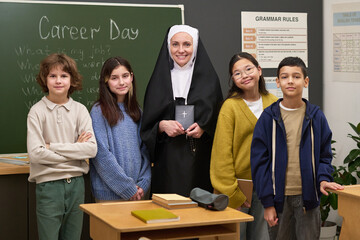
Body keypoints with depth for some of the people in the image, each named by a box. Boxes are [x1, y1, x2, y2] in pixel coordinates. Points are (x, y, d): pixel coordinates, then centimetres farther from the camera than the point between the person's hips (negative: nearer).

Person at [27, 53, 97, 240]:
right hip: (49, 185, -3)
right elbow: (35, 153, -14)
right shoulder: (37, 111, -4)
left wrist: (52, 146, -11)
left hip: (76, 183, 3)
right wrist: (74, 149, -8)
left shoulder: (80, 110, 4)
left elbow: (91, 149, -7)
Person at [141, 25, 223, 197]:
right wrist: (162, 125, -10)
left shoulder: (209, 78, 7)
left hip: (200, 159, 0)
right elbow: (147, 123, 9)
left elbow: (219, 118, 10)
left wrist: (204, 128, -9)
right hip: (168, 161, 0)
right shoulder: (160, 79, 9)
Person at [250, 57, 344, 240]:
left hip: (307, 197, 1)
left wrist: (323, 179, -13)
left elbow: (324, 155, 9)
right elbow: (259, 161, -2)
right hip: (279, 197, 0)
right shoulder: (268, 118, -1)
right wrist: (267, 203, -7)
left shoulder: (316, 117, 3)